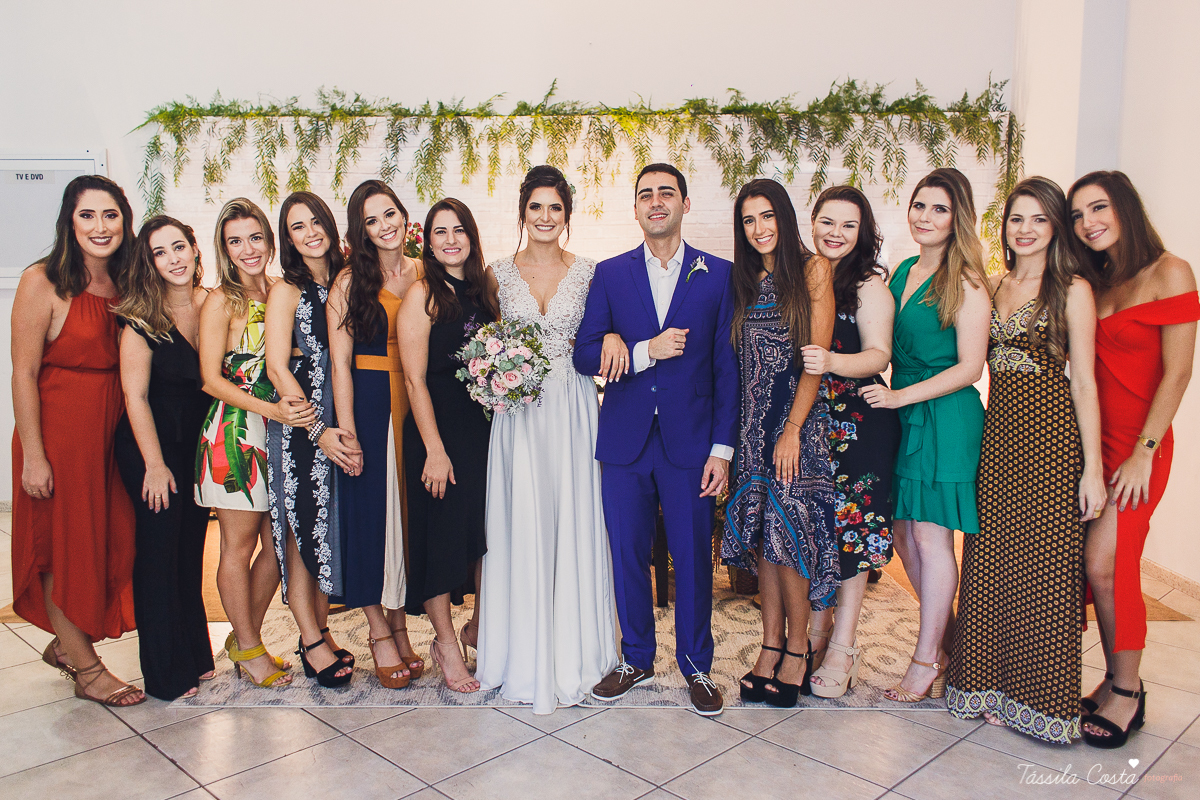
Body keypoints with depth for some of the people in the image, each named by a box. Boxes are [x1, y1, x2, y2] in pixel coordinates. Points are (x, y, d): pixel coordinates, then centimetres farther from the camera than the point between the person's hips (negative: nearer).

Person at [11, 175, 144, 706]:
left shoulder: (124, 285, 6)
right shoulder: (42, 283, -12)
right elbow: (23, 373, -13)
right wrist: (33, 456, -15)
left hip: (111, 433, 6)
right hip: (58, 431, -6)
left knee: (108, 541, 13)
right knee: (61, 548, 6)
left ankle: (66, 643, 35)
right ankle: (86, 669, 19)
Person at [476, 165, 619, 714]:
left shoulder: (588, 273, 5)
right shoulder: (498, 273, 7)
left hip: (572, 413, 0)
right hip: (517, 415, 0)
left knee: (573, 524, 4)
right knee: (521, 528, 2)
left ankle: (572, 654, 19)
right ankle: (524, 655, 16)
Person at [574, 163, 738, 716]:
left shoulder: (717, 275, 3)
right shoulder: (610, 274, 6)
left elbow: (727, 366, 0)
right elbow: (584, 356, 0)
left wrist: (722, 448, -5)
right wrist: (646, 351, -15)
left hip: (690, 440, -1)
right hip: (625, 440, 2)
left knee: (693, 557, 6)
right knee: (627, 555, 10)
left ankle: (697, 665, 26)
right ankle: (636, 659, 30)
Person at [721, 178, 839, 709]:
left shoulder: (813, 270, -2)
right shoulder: (745, 281, 14)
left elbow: (817, 357, -7)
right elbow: (740, 361, 12)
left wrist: (793, 428, -13)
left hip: (799, 417, -5)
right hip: (754, 421, 5)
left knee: (788, 530, -5)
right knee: (762, 532, 5)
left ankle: (797, 650, 10)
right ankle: (770, 648, 14)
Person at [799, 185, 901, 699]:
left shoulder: (869, 285, -4)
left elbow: (879, 353, -13)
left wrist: (833, 362, -32)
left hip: (858, 421, -4)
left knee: (850, 527, -1)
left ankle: (842, 647, 10)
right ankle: (818, 631, 22)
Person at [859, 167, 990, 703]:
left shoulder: (966, 285, -10)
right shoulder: (903, 272, 12)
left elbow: (969, 367, -13)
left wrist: (901, 396, -16)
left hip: (945, 419, -7)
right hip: (902, 417, 7)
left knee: (931, 537, -1)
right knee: (904, 533, 10)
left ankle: (926, 660, 12)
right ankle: (948, 638, 28)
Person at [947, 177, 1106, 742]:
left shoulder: (1072, 290, -3)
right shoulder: (992, 287, 12)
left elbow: (1083, 383, -6)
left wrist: (1093, 468, -9)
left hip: (1051, 432, -5)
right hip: (996, 431, 5)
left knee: (1045, 566, 1)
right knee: (992, 561, 8)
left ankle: (1041, 694, 16)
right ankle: (993, 683, 22)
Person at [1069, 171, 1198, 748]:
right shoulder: (1091, 284, 12)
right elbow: (1085, 372, 11)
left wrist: (1142, 453, -14)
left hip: (1138, 445, -5)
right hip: (1090, 439, 5)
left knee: (1104, 566, -9)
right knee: (1095, 566, 4)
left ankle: (1126, 694, 8)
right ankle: (1117, 683, 19)